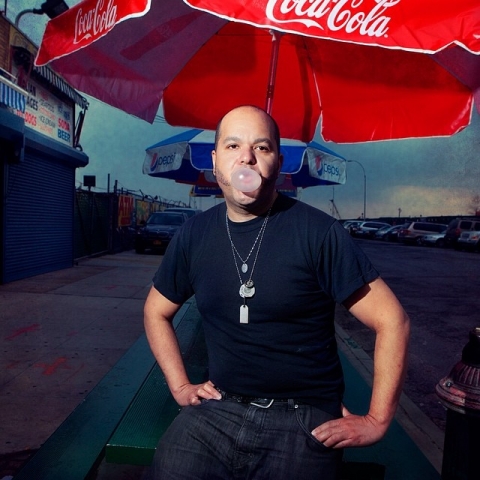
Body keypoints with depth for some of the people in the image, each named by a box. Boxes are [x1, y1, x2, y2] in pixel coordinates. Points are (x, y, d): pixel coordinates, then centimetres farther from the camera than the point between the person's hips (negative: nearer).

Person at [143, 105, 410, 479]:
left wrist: (377, 421, -7)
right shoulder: (194, 235, 1)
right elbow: (156, 312, 15)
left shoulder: (317, 232, -12)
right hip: (218, 409, 3)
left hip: (304, 420, -2)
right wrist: (180, 386, 6)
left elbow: (392, 321, -8)